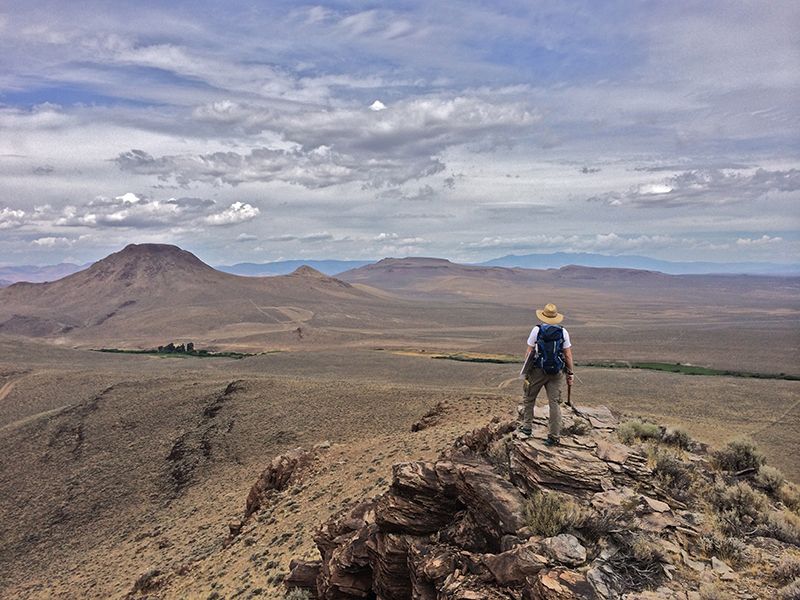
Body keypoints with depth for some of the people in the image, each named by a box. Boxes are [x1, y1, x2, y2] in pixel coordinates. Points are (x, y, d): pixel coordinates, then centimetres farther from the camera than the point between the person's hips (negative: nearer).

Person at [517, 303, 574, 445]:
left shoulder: (537, 330, -5)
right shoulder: (563, 332, 1)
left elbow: (529, 352, -3)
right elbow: (568, 355, 1)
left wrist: (525, 370, 7)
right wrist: (570, 374, 9)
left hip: (538, 370, -2)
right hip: (557, 372, 2)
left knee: (529, 398, 17)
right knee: (555, 403, 5)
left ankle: (527, 427, 23)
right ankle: (554, 436, 5)